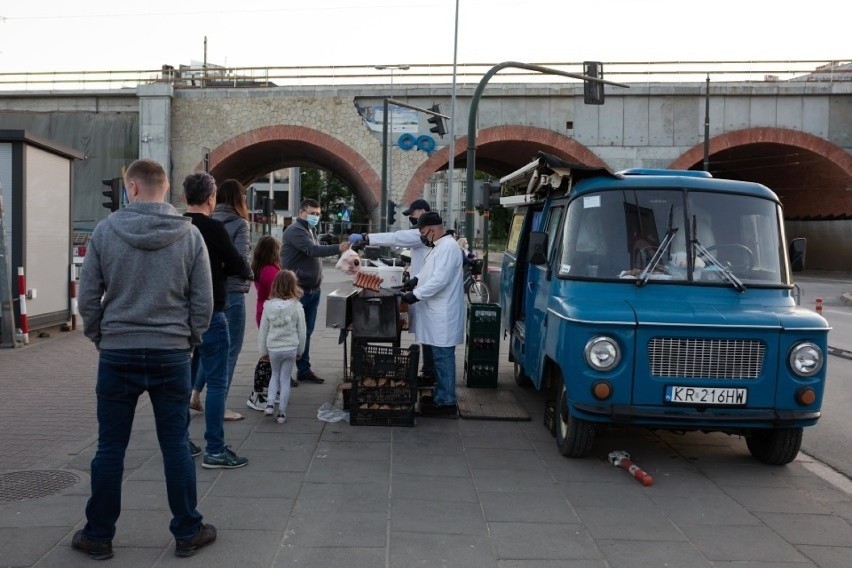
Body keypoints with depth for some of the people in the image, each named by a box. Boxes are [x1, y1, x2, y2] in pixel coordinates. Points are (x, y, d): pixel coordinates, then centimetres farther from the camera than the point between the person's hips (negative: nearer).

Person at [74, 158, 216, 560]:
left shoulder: (106, 230, -4)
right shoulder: (189, 234, -3)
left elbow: (88, 296, 0)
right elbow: (203, 301, -1)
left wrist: (99, 338, 13)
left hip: (117, 355, 0)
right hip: (171, 355, 0)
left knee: (110, 448, 10)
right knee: (175, 446, 9)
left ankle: (98, 535, 23)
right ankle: (187, 532, 19)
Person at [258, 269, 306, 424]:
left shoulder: (268, 306, -8)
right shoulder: (297, 307, -11)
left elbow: (263, 330, -1)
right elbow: (301, 331, -3)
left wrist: (263, 351, 11)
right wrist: (300, 351, 10)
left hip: (273, 348, 1)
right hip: (291, 348, -1)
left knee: (275, 375, 23)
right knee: (285, 379, 9)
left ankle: (270, 403, 6)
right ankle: (282, 413, 10)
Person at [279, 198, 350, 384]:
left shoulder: (310, 230, 19)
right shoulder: (295, 230, -12)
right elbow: (313, 250, -27)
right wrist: (338, 248, -40)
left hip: (312, 290, 9)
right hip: (297, 291, -9)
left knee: (306, 333, 12)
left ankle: (304, 370, 19)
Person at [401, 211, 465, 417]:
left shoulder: (447, 247, -16)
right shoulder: (440, 246, 17)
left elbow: (440, 279, -24)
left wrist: (416, 295, -19)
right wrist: (415, 279, 11)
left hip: (443, 314, -10)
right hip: (437, 312, 10)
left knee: (443, 356, -5)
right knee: (440, 356, 15)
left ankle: (446, 402, 0)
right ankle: (441, 395, 24)